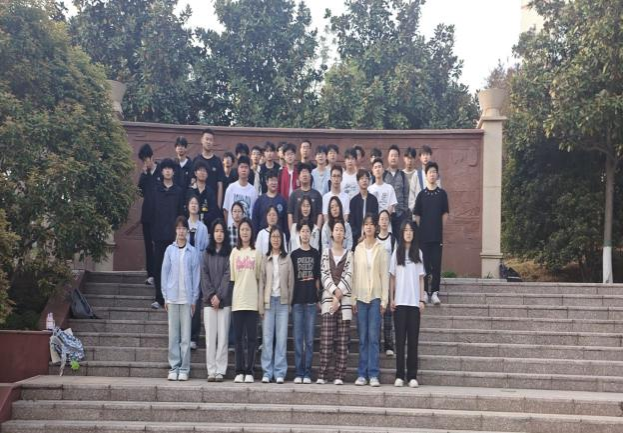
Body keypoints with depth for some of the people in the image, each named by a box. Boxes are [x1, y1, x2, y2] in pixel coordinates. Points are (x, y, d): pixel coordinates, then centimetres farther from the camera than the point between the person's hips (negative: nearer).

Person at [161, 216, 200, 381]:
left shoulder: (193, 252, 3)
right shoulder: (170, 250, 5)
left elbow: (195, 276, 4)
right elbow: (165, 273, 7)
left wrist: (194, 299, 0)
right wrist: (165, 297, 2)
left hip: (187, 298, -1)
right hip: (172, 297, 1)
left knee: (186, 335, 0)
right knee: (173, 335, 3)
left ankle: (184, 369, 5)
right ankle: (174, 367, 8)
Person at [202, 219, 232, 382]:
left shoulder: (229, 253, 4)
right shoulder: (207, 253, 12)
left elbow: (228, 276, -3)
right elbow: (205, 275, 6)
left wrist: (219, 296, -10)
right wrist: (210, 295, -6)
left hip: (225, 300, -2)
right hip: (209, 300, 2)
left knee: (223, 336, -3)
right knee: (210, 336, -1)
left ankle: (220, 371, 1)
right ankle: (211, 371, 2)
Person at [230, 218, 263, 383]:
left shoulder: (256, 253, 5)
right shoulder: (234, 252, 10)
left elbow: (260, 279, 3)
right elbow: (231, 278, 10)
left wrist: (261, 301, -2)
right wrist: (229, 298, 3)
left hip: (252, 301, -2)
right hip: (237, 300, 2)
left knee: (251, 337, -1)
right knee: (238, 337, 3)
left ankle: (249, 371, 3)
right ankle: (239, 371, 6)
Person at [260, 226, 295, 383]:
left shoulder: (287, 259, 7)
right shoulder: (265, 259, 8)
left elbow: (291, 282, 6)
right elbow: (261, 281, 6)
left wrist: (289, 302, -1)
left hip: (282, 301, -1)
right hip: (268, 300, 1)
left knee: (281, 337, -2)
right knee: (267, 337, 0)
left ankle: (280, 372, 2)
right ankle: (267, 372, 3)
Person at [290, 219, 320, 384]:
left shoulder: (315, 254, 7)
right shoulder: (294, 254, 7)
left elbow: (317, 278, 7)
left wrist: (317, 297, 2)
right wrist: (290, 298, 2)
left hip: (311, 299, 0)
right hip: (297, 299, 0)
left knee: (309, 338, 2)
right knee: (298, 338, 1)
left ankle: (307, 373, 5)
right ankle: (298, 372, 5)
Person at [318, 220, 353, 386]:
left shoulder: (349, 254, 10)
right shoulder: (326, 253, 12)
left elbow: (348, 277, 0)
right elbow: (325, 276, 2)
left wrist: (339, 295, -10)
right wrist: (334, 293, -10)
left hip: (344, 300, 0)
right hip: (328, 298, 0)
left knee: (342, 340, -1)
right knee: (326, 339, -5)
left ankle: (339, 375, 1)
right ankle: (322, 374, -3)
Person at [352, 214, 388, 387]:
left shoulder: (381, 249, 1)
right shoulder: (358, 249, 8)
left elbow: (384, 275, 1)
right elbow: (355, 275, 9)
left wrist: (384, 300, -3)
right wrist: (354, 299, 4)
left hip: (376, 296, -2)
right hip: (361, 296, 2)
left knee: (373, 337, -4)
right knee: (362, 337, 4)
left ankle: (373, 375, -1)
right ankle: (362, 374, 8)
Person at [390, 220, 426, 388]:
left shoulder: (418, 253, 9)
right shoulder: (397, 252, 6)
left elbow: (421, 279, 9)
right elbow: (392, 278, 6)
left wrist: (422, 300, 2)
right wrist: (391, 299, -1)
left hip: (414, 302, 1)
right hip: (400, 302, -1)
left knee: (413, 339, 1)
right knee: (400, 339, 0)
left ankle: (412, 376, 2)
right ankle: (400, 375, 2)